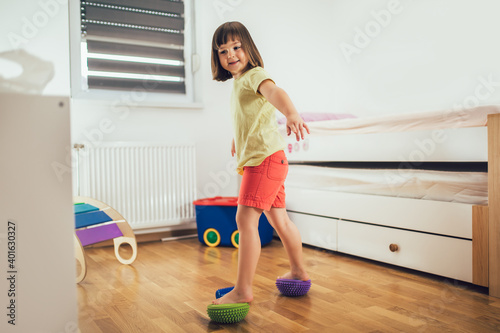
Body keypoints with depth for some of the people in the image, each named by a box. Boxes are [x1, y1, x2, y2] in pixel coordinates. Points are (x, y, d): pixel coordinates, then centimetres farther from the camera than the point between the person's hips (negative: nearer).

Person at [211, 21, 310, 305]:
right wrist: (238, 139, 54)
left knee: (246, 219, -14)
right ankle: (299, 271, 34)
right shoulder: (238, 83, 20)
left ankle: (243, 290, -9)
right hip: (256, 160, 10)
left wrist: (291, 113, -53)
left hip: (265, 157, -10)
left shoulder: (254, 75, -9)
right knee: (278, 218, 19)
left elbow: (274, 91, -33)